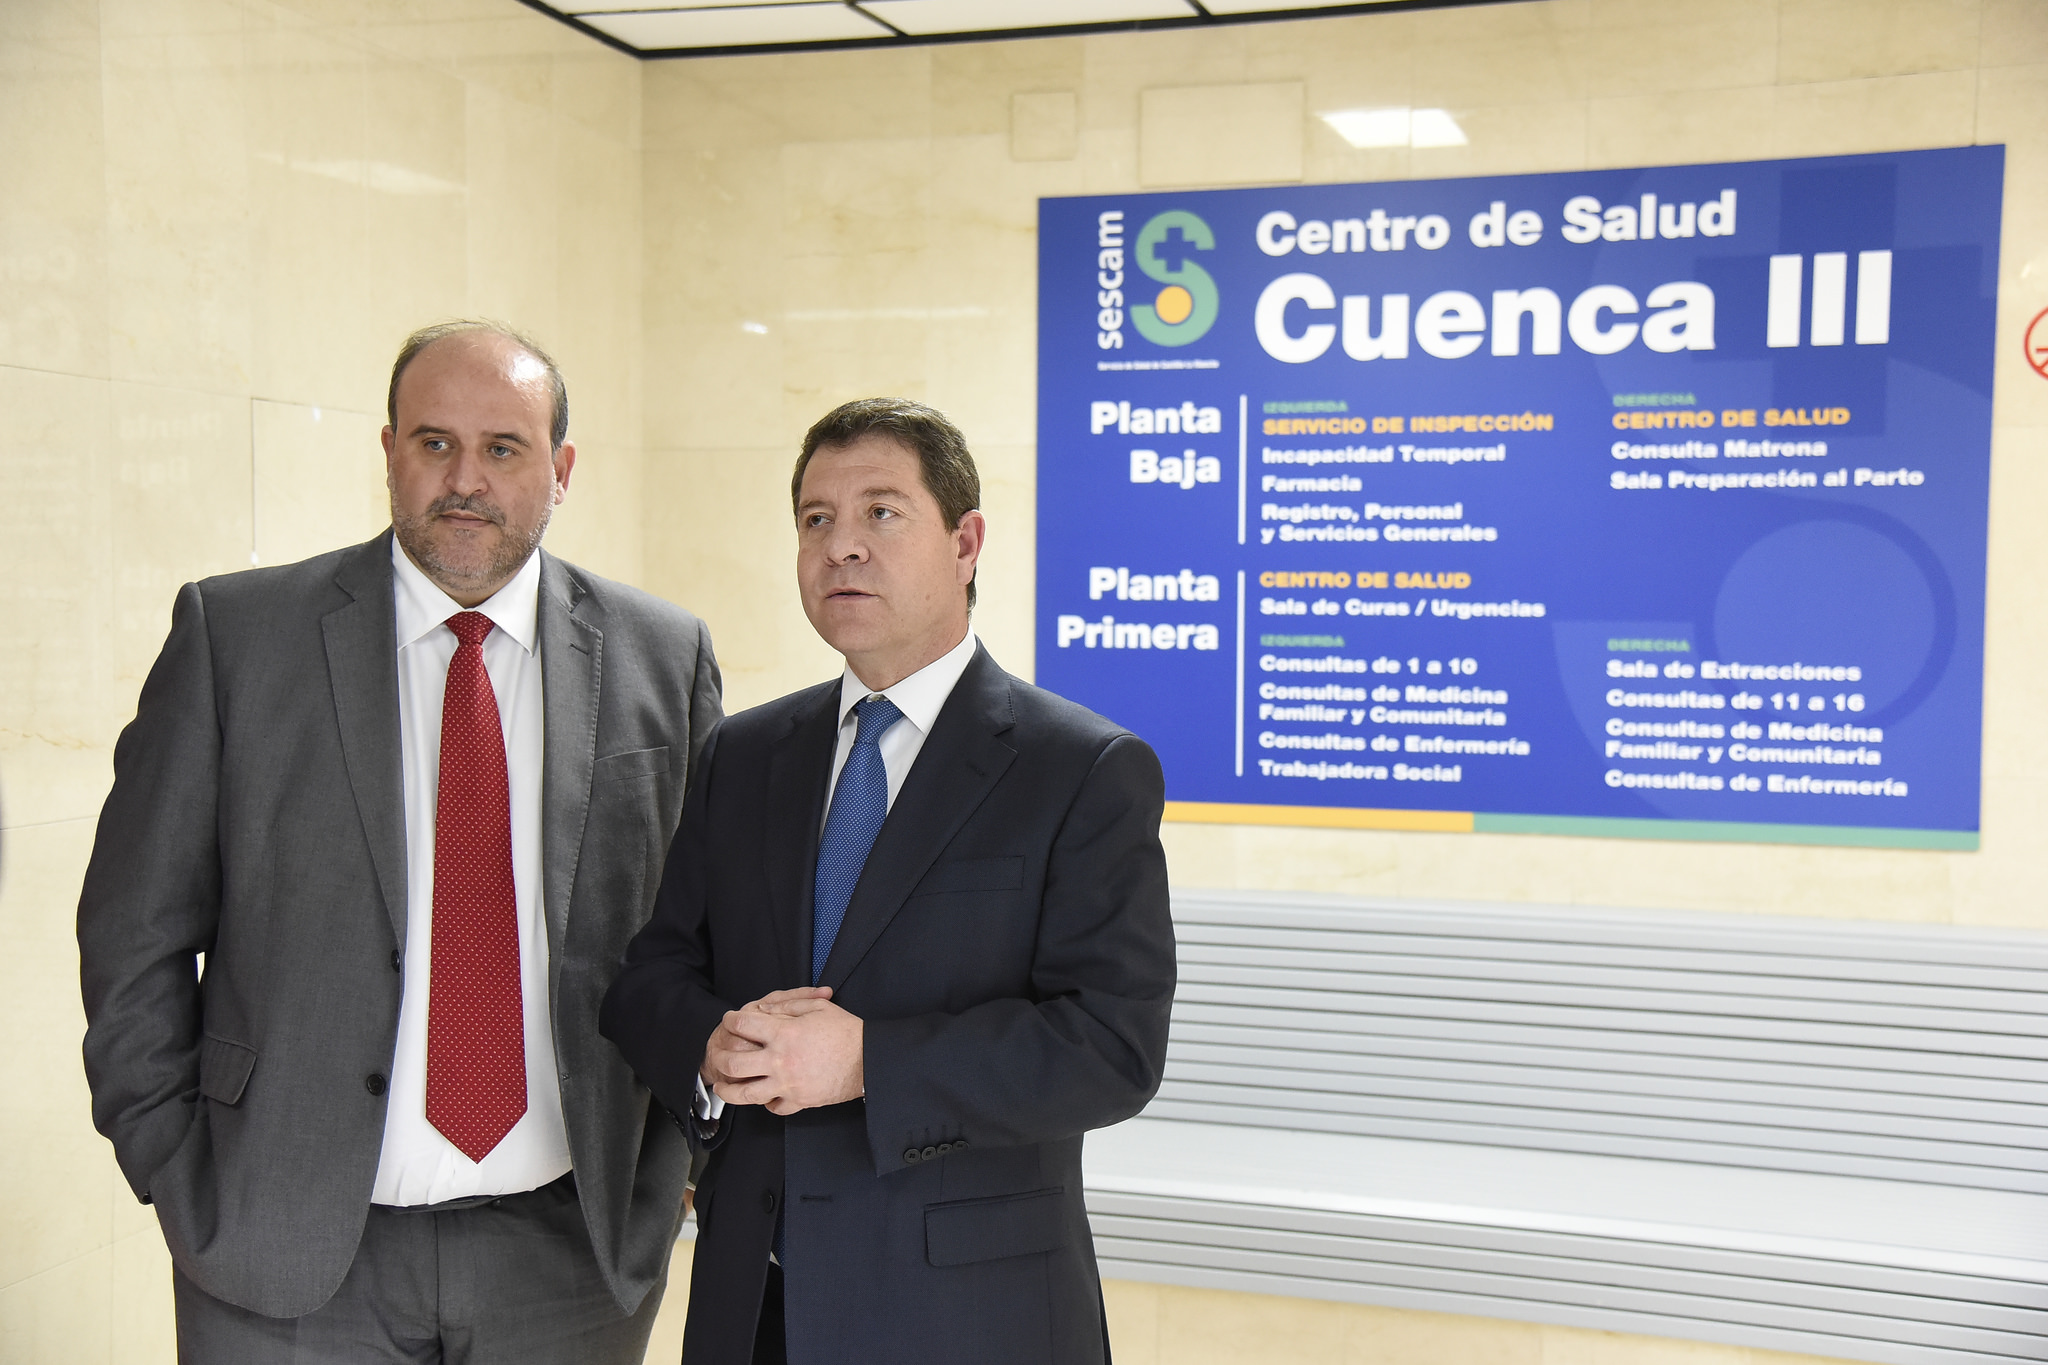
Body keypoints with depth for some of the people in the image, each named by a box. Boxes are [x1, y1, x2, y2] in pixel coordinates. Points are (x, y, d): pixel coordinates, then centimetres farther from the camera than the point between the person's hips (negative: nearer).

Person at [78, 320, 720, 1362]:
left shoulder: (662, 657, 1)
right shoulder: (236, 632, -3)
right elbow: (134, 935, 0)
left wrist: (664, 1171, 3)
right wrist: (184, 1182, -3)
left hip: (571, 1249, 2)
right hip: (289, 1260, -1)